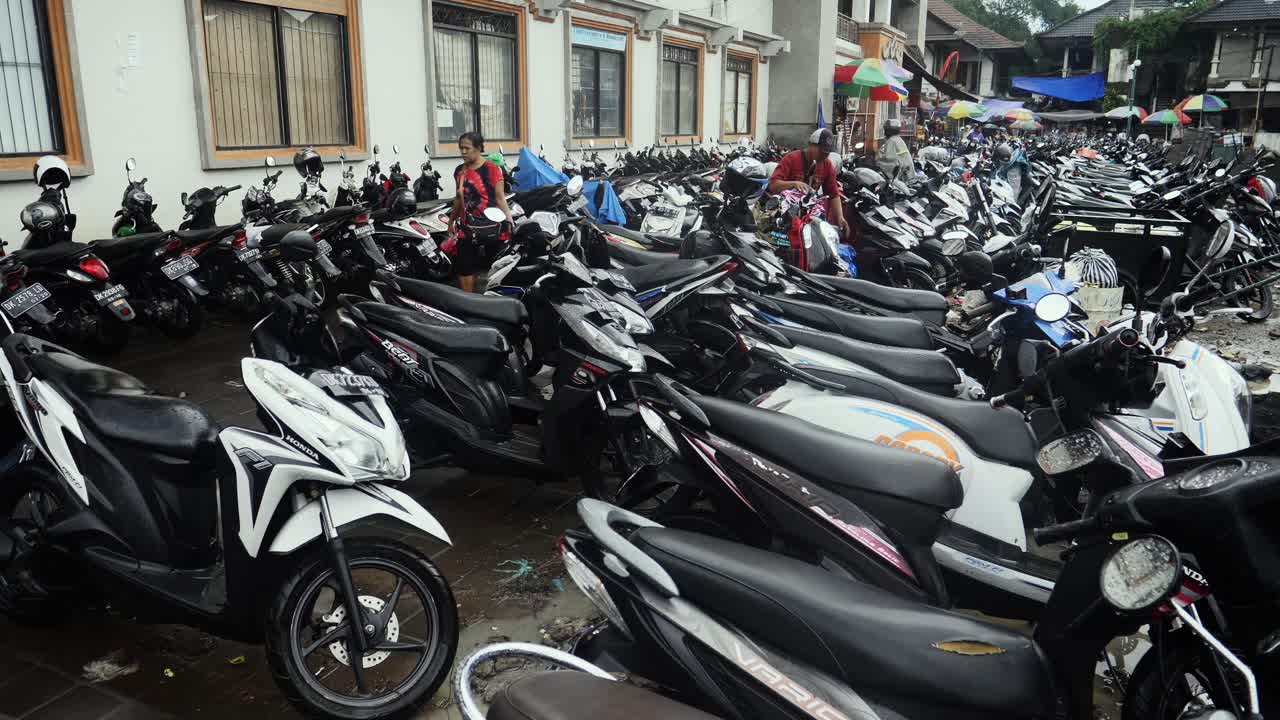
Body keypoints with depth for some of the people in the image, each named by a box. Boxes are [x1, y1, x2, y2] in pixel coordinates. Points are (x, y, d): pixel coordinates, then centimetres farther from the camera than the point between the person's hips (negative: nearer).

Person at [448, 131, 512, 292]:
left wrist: (509, 221, -17)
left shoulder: (491, 169, -7)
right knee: (464, 269, 5)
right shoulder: (459, 171, 11)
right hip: (465, 227, 6)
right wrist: (451, 221, 27)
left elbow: (500, 198, -9)